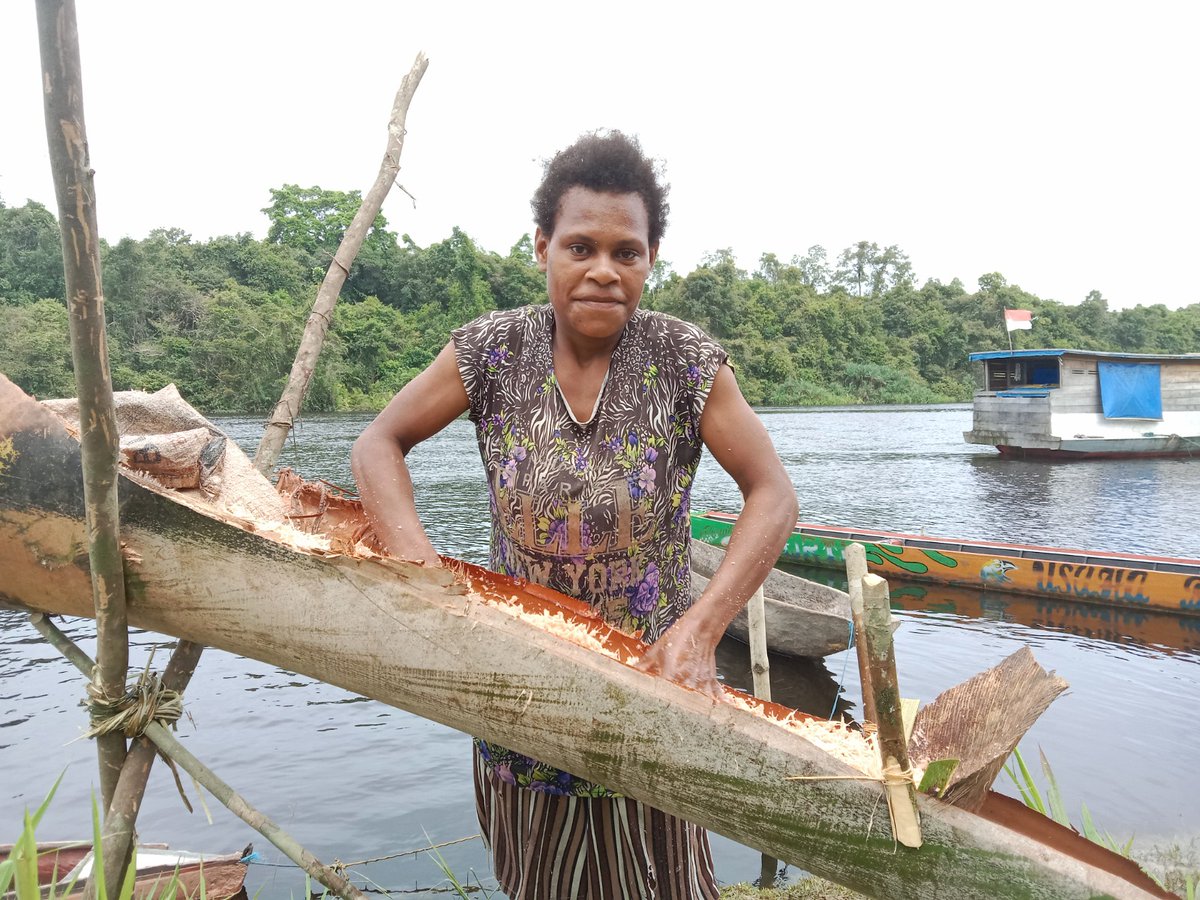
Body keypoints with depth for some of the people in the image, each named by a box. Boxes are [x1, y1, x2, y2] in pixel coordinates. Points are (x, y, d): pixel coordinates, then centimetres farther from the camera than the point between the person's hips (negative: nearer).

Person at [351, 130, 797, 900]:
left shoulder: (686, 361, -12)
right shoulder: (493, 351, -9)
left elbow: (773, 495, -13)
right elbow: (380, 444, -3)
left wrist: (702, 627, -25)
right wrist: (422, 566, -19)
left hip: (650, 684, -1)